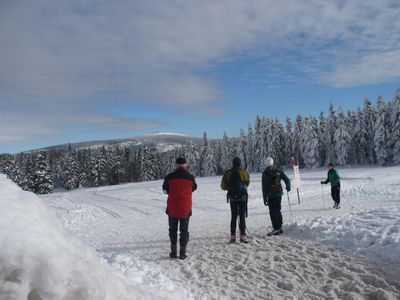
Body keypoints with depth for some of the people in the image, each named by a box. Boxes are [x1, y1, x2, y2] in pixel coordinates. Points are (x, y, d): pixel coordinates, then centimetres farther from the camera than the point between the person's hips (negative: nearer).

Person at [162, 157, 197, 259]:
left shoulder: (169, 177, -7)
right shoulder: (190, 177, -7)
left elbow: (165, 190, 5)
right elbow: (194, 188, 11)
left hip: (172, 208, 0)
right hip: (185, 208, 0)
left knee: (173, 229, 14)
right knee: (184, 230, 10)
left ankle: (173, 251, 15)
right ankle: (182, 252, 9)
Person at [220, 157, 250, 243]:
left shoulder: (227, 173, -5)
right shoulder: (244, 173, -9)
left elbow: (223, 186, -1)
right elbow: (247, 182, 8)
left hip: (232, 198, 2)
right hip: (242, 197, -2)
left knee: (233, 217, 10)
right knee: (242, 217, 4)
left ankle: (233, 237, 7)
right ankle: (242, 236, 2)